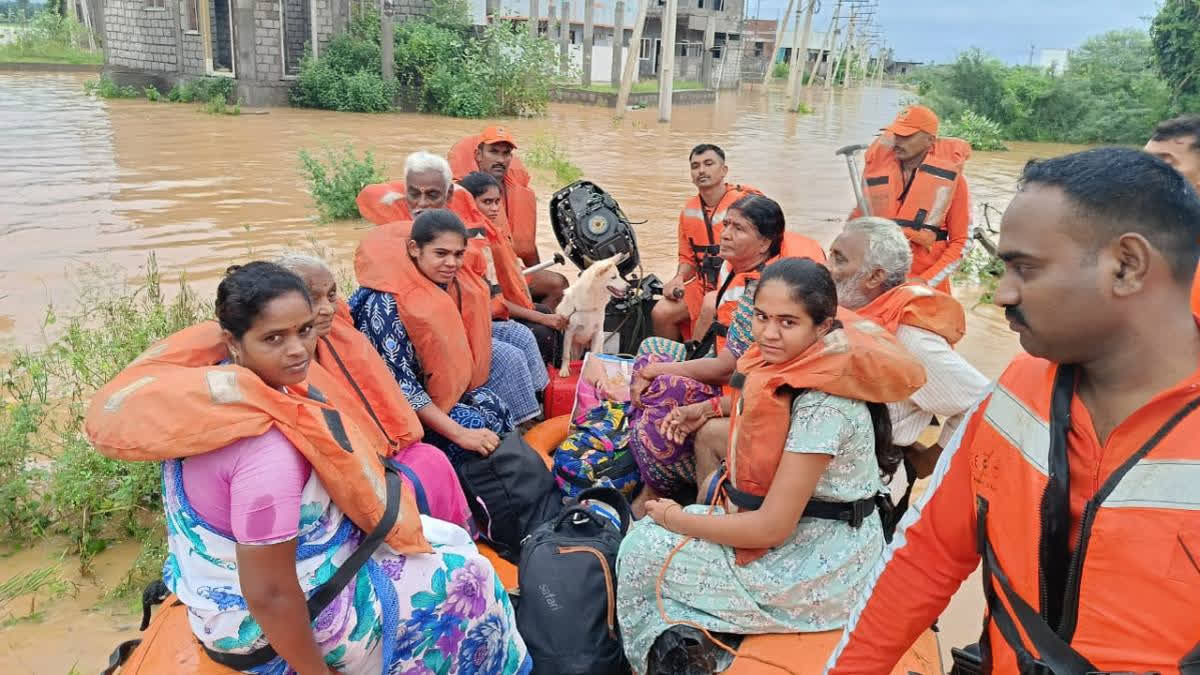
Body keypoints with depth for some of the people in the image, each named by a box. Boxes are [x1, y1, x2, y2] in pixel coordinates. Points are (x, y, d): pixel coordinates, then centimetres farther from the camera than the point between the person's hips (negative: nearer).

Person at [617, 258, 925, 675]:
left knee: (642, 550, -6)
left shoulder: (823, 403, -28)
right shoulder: (788, 369, -1)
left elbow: (772, 528, -25)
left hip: (819, 566, -8)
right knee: (649, 531, 8)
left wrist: (676, 518, -13)